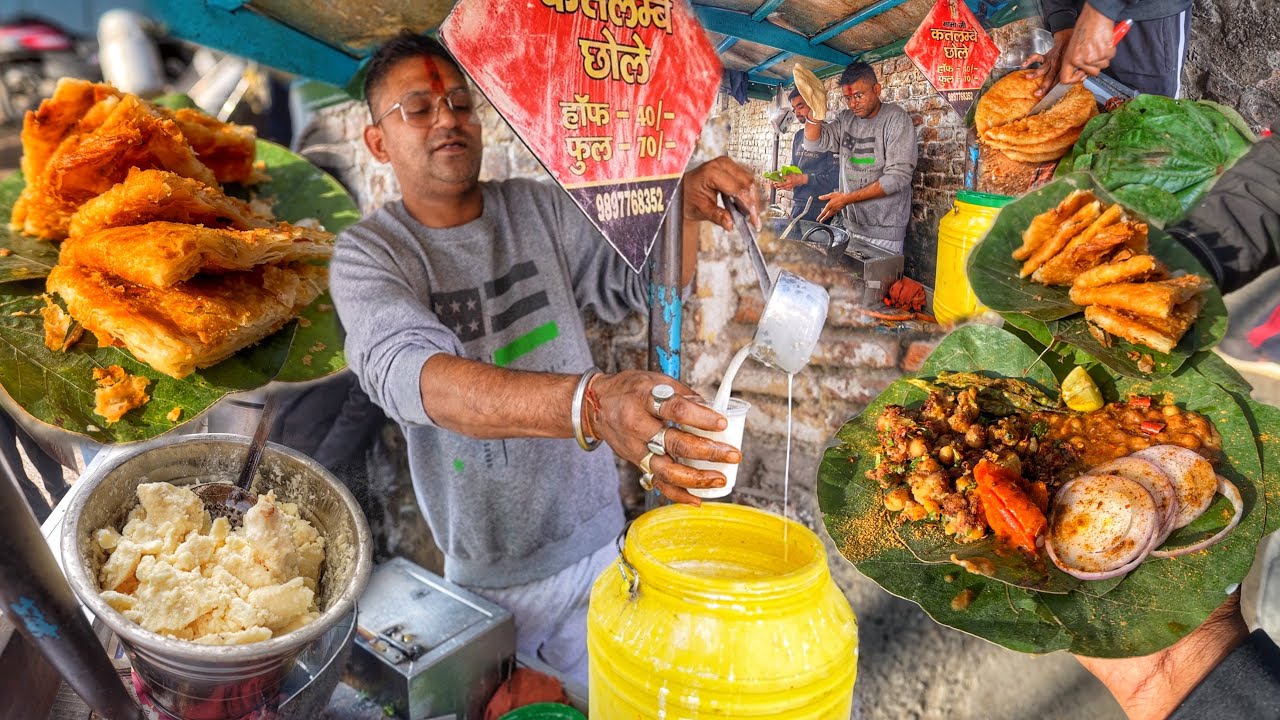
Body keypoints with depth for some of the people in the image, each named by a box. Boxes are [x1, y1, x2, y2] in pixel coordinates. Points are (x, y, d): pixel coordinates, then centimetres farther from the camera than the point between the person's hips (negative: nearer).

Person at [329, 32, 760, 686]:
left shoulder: (539, 208, 0)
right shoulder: (367, 255, -13)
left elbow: (641, 282, 0)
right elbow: (412, 374, -32)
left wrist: (685, 210, -23)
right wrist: (589, 405, -50)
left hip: (596, 542, 3)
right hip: (486, 572, -2)